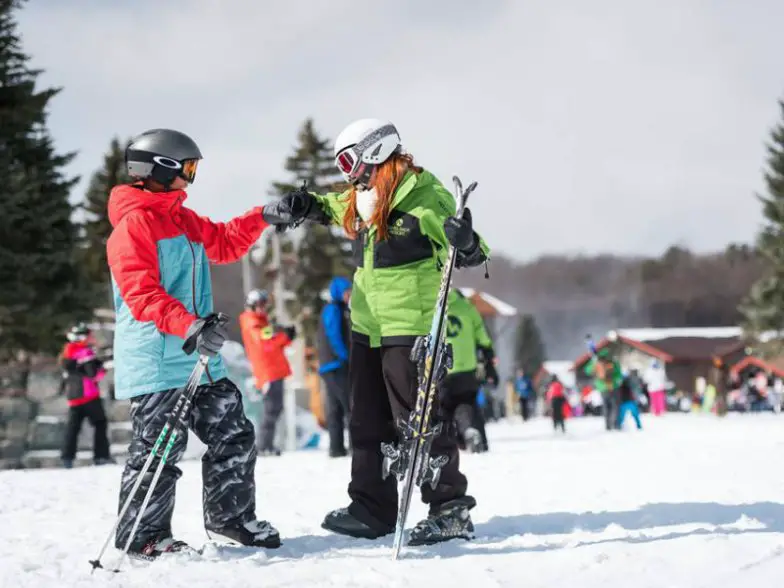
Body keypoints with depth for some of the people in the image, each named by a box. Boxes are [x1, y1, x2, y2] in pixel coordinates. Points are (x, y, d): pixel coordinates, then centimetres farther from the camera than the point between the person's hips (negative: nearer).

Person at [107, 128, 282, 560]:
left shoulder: (181, 219, 18)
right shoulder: (133, 223, -11)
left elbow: (224, 242, 33)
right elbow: (141, 294, -20)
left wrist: (266, 217, 22)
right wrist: (189, 325, -32)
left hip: (198, 359, 9)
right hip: (156, 361, -9)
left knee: (233, 435, 13)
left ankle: (229, 516, 28)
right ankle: (141, 537, 5)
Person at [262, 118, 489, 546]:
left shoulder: (422, 195, -14)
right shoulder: (363, 196, 9)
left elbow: (470, 254, -16)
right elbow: (334, 207, 33)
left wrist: (466, 243, -38)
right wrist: (304, 206, 14)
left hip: (411, 325, -9)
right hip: (368, 324, 9)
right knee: (369, 420, 14)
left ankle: (451, 509, 0)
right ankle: (372, 508, 23)